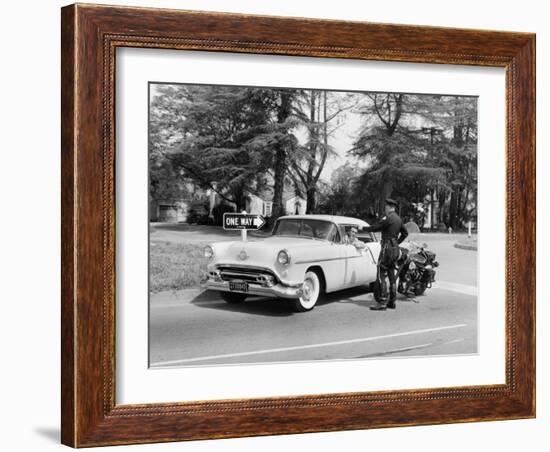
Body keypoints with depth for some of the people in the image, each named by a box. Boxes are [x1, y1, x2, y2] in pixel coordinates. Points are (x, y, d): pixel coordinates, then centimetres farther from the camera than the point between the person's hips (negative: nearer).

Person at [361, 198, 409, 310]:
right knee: (392, 276, 13)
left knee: (381, 276, -8)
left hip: (387, 248, -9)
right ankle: (392, 302, 15)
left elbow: (375, 228, -11)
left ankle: (382, 302, -12)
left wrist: (362, 228, 2)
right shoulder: (398, 219, 13)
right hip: (395, 249, 9)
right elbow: (405, 233, 23)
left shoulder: (388, 218, -14)